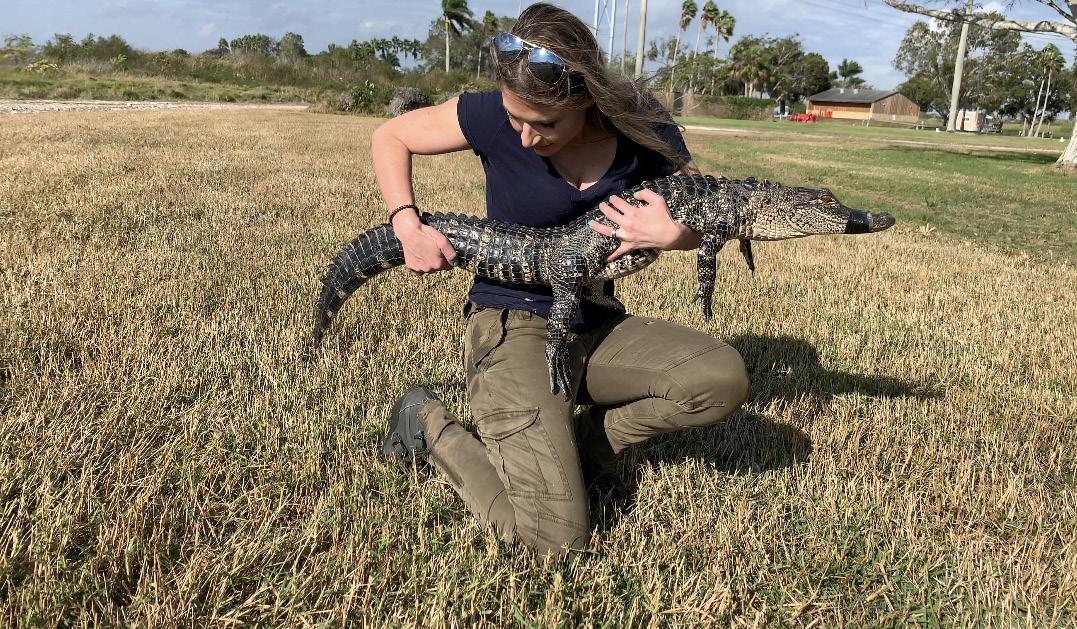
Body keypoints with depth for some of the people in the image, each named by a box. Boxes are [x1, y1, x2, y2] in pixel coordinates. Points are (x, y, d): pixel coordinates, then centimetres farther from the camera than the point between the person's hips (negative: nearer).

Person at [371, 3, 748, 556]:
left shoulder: (643, 130, -8)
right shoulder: (493, 118, -15)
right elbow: (389, 138, 1)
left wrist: (672, 234, -20)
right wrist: (408, 227, -13)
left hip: (596, 327, 5)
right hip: (511, 325, -4)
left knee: (723, 379, -20)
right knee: (559, 536, -17)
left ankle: (579, 441, 0)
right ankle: (427, 424, 7)